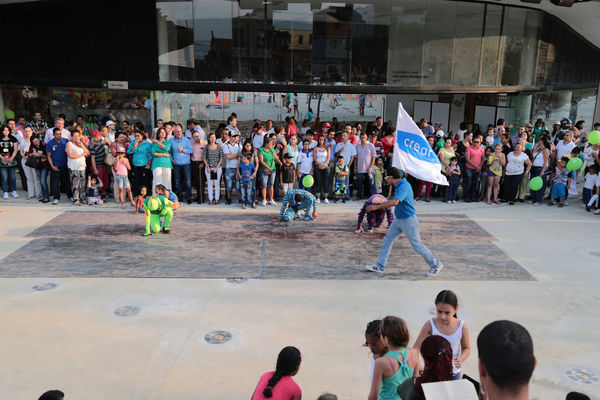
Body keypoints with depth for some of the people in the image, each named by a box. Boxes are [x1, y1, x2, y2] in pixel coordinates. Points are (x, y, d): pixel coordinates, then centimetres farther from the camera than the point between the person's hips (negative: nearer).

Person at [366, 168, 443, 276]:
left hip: (408, 220, -10)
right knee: (387, 240, 9)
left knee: (417, 245, 2)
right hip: (398, 220, 10)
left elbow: (395, 202, -41)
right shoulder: (400, 184, 4)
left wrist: (376, 207, -38)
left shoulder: (404, 187, -26)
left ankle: (436, 265, 20)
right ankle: (380, 266, 16)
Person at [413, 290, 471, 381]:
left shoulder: (462, 327, -13)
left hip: (453, 372, 1)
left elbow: (466, 348, 3)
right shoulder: (430, 325, -16)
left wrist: (461, 359, -17)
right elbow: (417, 347, -13)